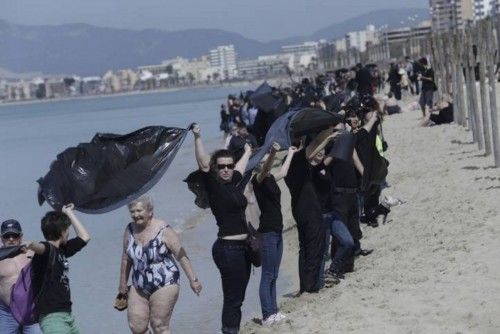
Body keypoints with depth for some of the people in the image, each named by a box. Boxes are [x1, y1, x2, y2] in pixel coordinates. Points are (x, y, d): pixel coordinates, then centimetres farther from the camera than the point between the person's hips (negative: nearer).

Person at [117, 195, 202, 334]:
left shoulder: (164, 231, -13)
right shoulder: (130, 230, 3)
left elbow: (182, 256, -11)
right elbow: (126, 258, 14)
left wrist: (193, 279, -12)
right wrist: (123, 282, 20)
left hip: (164, 286, -5)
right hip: (139, 288, 5)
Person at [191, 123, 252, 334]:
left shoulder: (234, 183, 12)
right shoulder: (214, 186, -8)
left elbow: (242, 166, 32)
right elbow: (203, 165, -23)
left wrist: (247, 151, 49)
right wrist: (197, 138, -32)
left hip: (242, 246, 8)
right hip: (228, 248, -8)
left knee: (238, 298, 13)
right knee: (232, 299, -8)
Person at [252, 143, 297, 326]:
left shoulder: (271, 179, 12)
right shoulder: (258, 179, -11)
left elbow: (283, 171, 34)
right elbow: (265, 169, -33)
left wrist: (291, 153, 46)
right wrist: (273, 153, -51)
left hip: (277, 230, 8)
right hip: (267, 232, -8)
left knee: (274, 276, 12)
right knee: (267, 276, -7)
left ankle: (273, 311, 17)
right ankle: (267, 316, -7)